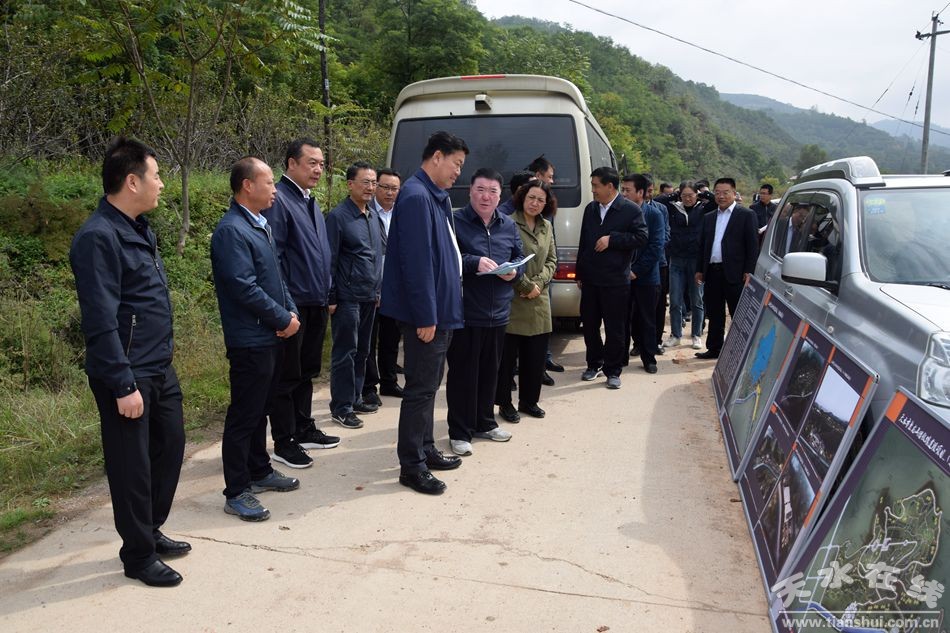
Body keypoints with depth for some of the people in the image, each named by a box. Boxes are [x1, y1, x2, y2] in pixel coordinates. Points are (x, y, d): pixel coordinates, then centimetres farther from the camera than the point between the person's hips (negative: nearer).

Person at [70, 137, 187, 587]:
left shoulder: (138, 228, 10)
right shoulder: (99, 238, -19)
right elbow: (101, 321, -22)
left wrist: (161, 362, 18)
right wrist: (124, 386, -21)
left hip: (160, 368, 9)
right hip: (128, 375, -9)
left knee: (169, 447, 18)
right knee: (132, 464, 5)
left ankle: (151, 531, 36)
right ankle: (138, 555, 22)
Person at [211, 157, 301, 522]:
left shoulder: (260, 225, 13)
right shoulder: (231, 231, -18)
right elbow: (246, 288, -23)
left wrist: (291, 312, 2)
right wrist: (284, 319, -14)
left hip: (272, 336, 9)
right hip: (250, 341, -9)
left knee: (260, 409, 20)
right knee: (244, 416, 0)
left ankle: (259, 471, 35)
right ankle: (236, 493, 10)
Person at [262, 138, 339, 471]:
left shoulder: (311, 202, 15)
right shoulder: (278, 200, -14)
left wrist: (327, 294, 18)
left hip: (316, 304, 9)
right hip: (293, 305, -9)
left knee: (307, 372, 18)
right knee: (287, 377, 2)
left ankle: (304, 430, 32)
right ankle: (283, 444, 13)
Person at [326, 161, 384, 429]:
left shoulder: (373, 216, 13)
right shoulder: (338, 216, -9)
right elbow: (329, 260, -10)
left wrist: (378, 289, 16)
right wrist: (331, 297, -12)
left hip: (369, 296, 7)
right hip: (347, 297, -7)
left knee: (361, 351, 13)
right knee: (345, 353, -1)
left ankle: (355, 398, 23)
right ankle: (341, 407, 6)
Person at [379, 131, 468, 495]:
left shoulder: (435, 197, 14)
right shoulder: (416, 197, -18)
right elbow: (416, 261, -23)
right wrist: (426, 317, -23)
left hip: (439, 310, 10)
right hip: (426, 314, -10)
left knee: (428, 384, 18)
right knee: (421, 388, -2)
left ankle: (425, 450, 31)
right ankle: (411, 466, 9)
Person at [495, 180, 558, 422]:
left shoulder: (547, 227, 12)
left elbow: (551, 260, 12)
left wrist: (538, 284, -5)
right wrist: (526, 286, -11)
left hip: (539, 301, 6)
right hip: (512, 300, -6)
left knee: (535, 355, 11)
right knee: (507, 355, 2)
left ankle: (529, 400, 26)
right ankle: (504, 403, 15)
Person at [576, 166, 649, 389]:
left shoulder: (631, 210, -5)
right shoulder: (590, 209, 11)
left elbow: (641, 237, -12)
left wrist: (611, 239, -17)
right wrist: (580, 274, 12)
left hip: (615, 280, -5)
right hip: (590, 279, 5)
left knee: (614, 328, 2)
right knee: (589, 324, 11)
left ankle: (613, 370, 13)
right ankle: (594, 364, 28)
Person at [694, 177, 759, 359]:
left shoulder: (746, 215, 0)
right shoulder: (708, 217, 16)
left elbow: (753, 245, -5)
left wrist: (749, 271, -12)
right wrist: (699, 269, 10)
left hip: (734, 273, -5)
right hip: (712, 272, 5)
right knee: (714, 314, 12)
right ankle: (714, 348, 21)